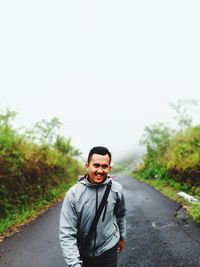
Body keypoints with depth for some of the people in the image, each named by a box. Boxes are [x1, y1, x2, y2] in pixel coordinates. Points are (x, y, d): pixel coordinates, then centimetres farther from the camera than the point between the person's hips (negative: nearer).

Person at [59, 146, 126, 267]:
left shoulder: (116, 189, -12)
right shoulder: (73, 194, -20)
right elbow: (67, 233, -18)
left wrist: (122, 237, 17)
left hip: (108, 250, 1)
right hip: (82, 252, 0)